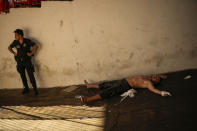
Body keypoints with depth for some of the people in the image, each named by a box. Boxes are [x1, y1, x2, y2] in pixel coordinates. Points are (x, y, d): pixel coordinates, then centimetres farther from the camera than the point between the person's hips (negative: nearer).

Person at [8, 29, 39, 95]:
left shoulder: (27, 41, -15)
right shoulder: (15, 42, -4)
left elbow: (36, 46, -17)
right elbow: (9, 48, 13)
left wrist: (31, 53, -16)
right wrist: (14, 53, 1)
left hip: (27, 61, -4)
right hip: (19, 62, 4)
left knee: (31, 75, -9)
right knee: (22, 76, 9)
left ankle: (35, 89, -1)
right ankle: (26, 89, 23)